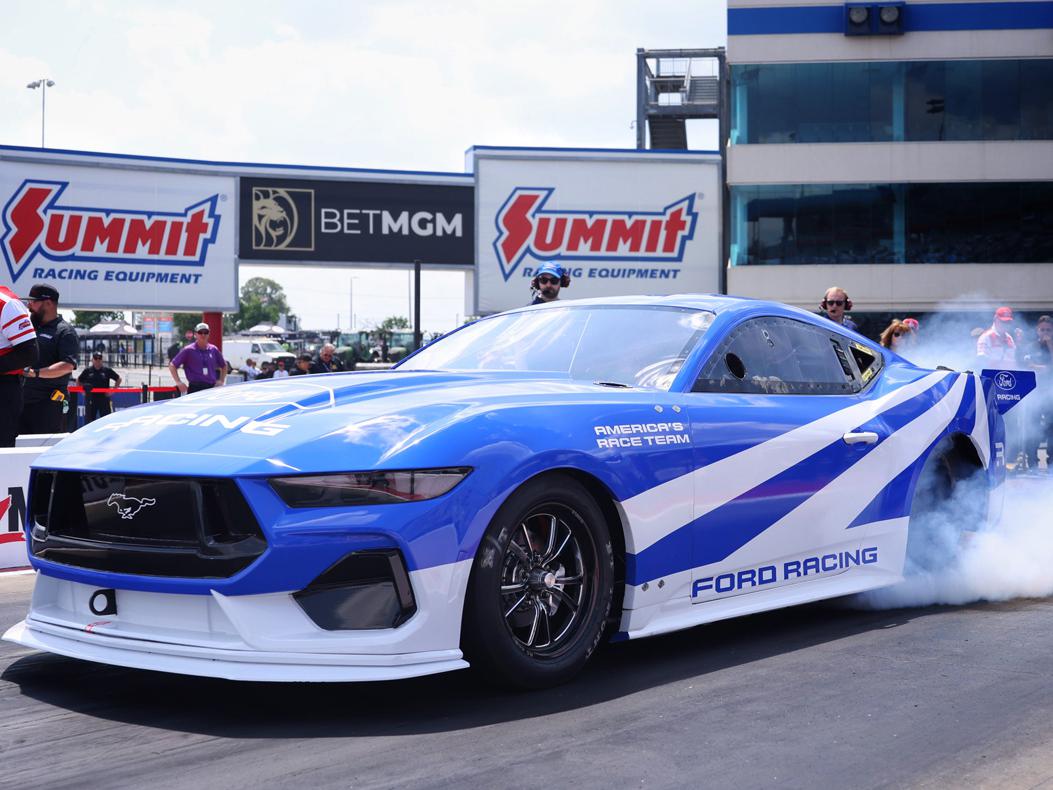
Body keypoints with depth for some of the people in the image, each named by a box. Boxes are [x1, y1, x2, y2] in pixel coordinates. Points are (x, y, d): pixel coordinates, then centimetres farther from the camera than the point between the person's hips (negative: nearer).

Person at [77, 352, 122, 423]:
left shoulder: (107, 370, 3)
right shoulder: (87, 371, 5)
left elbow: (118, 379, 11)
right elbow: (78, 381, 17)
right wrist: (83, 391, 6)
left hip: (104, 399, -1)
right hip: (90, 399, 1)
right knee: (89, 420, 4)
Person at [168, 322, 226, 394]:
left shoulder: (213, 350, 12)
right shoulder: (188, 350, 1)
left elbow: (224, 365, 26)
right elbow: (172, 365, 2)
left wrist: (221, 381, 15)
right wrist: (178, 382, -7)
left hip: (211, 388, 4)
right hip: (195, 388, -4)